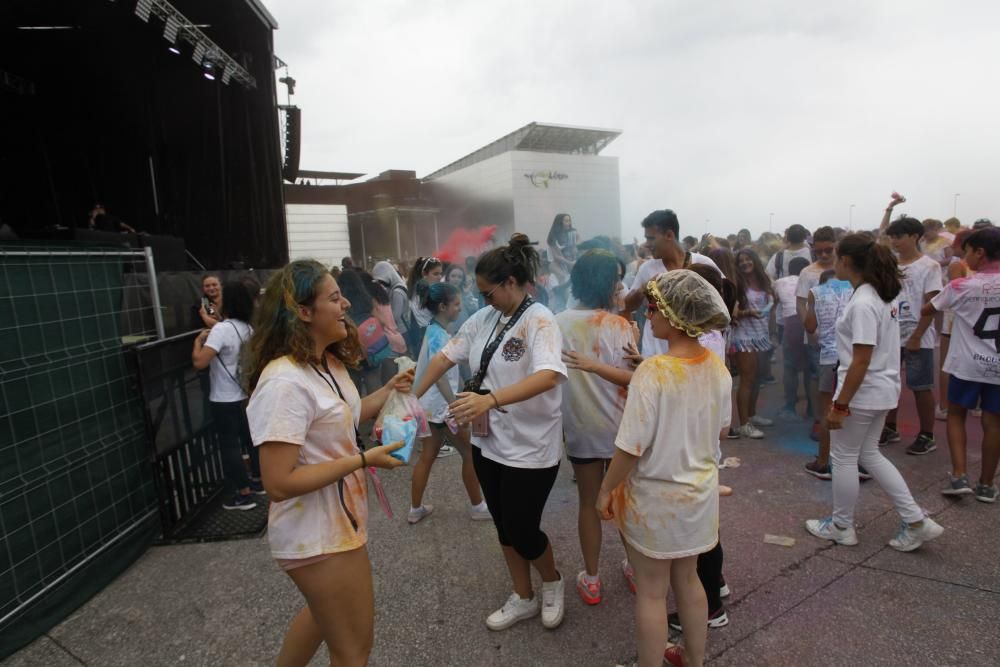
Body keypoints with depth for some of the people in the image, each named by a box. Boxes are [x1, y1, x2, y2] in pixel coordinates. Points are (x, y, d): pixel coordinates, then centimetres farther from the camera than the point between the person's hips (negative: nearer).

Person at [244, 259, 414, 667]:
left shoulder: (328, 363, 1)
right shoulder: (285, 383, -29)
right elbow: (279, 483, -29)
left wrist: (388, 392, 2)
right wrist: (364, 460, -26)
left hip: (334, 522, 10)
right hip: (317, 536, -10)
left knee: (325, 612, 33)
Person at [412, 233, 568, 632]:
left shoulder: (539, 321, -19)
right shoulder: (484, 318, 3)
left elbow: (549, 375, -35)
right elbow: (447, 356, 8)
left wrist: (491, 398, -46)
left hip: (530, 447, -7)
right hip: (488, 442, 7)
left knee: (522, 531, 5)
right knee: (504, 526, 18)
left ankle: (552, 584, 37)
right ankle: (523, 598, 41)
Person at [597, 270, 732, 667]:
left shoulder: (652, 371, -27)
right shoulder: (717, 367, -6)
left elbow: (631, 448, -24)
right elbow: (721, 430, 8)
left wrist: (606, 489, -9)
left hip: (655, 497, -7)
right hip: (700, 491, 7)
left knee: (651, 592, 13)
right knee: (687, 580, 26)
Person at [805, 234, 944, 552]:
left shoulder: (863, 303, -22)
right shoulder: (884, 295, 7)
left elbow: (861, 362, -23)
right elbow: (879, 349, 13)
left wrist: (839, 404, -19)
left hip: (862, 393, -9)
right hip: (882, 389, 9)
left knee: (843, 457, 8)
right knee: (868, 454, 21)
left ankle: (841, 526, 24)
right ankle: (916, 521, 24)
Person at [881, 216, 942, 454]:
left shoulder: (929, 266, -6)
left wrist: (916, 337, -14)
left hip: (917, 338, -5)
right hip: (891, 335, 5)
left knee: (921, 387, 3)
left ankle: (927, 436, 15)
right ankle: (890, 429, 22)